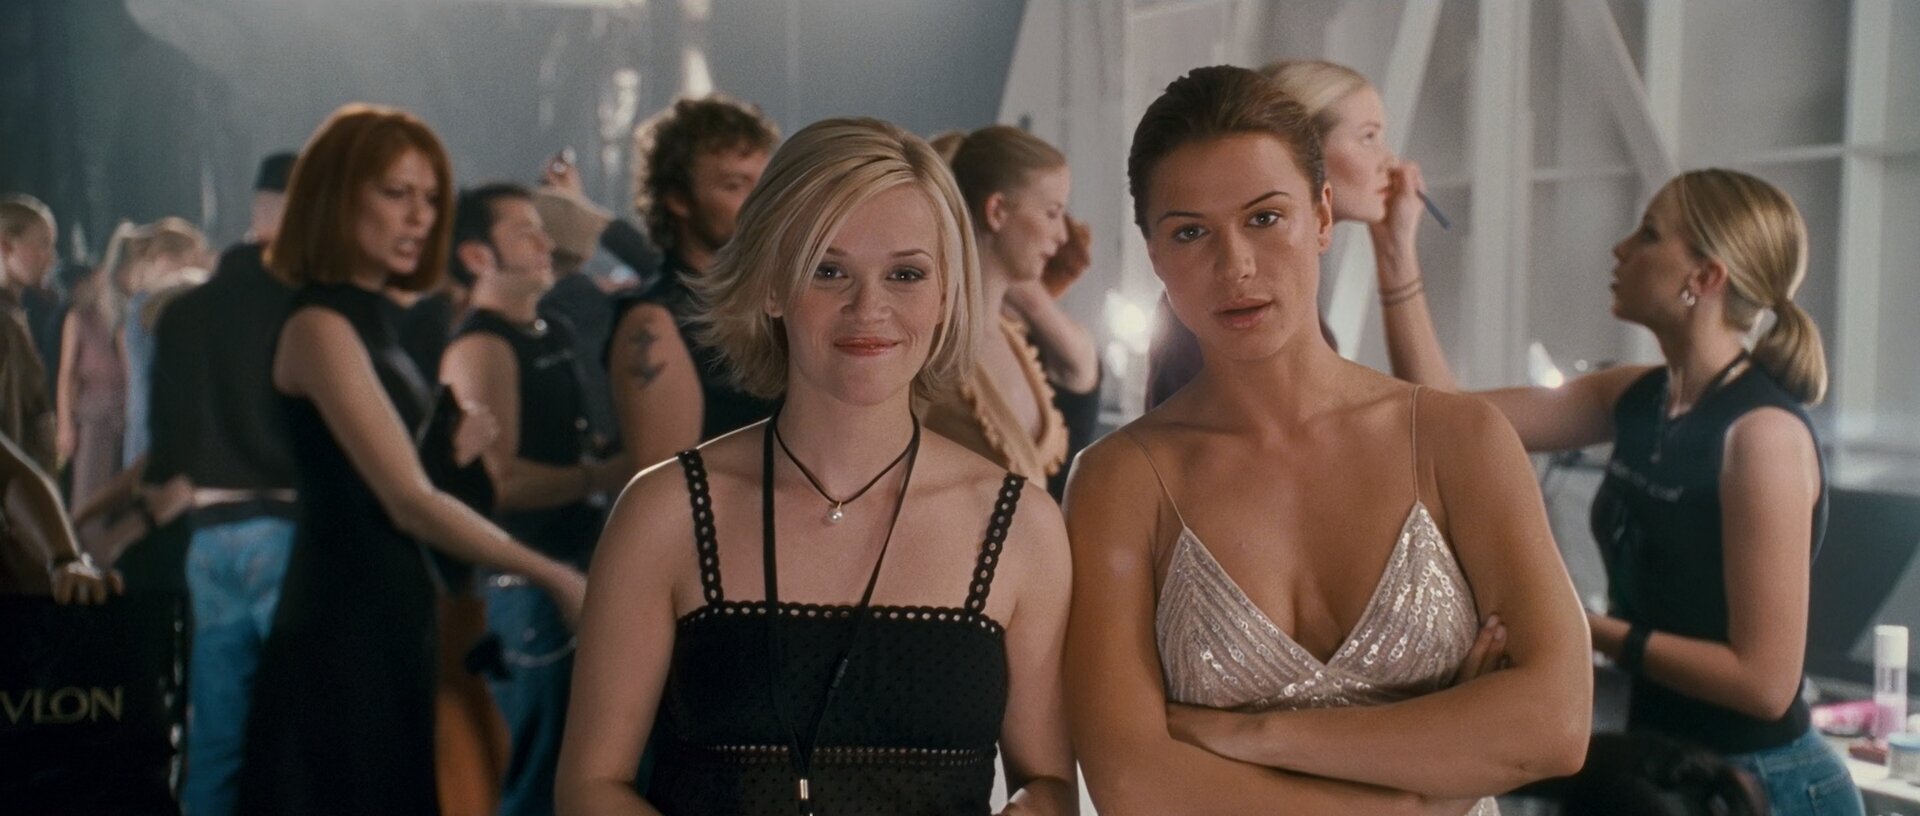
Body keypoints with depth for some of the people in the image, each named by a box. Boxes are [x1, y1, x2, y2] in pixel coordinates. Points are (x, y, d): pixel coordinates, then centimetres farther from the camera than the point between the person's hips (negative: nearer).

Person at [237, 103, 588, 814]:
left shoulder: (371, 317, 13)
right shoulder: (321, 326, -15)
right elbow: (410, 503, -22)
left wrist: (446, 445, -1)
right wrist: (551, 577, -23)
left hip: (388, 616, 9)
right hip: (344, 623, -9)